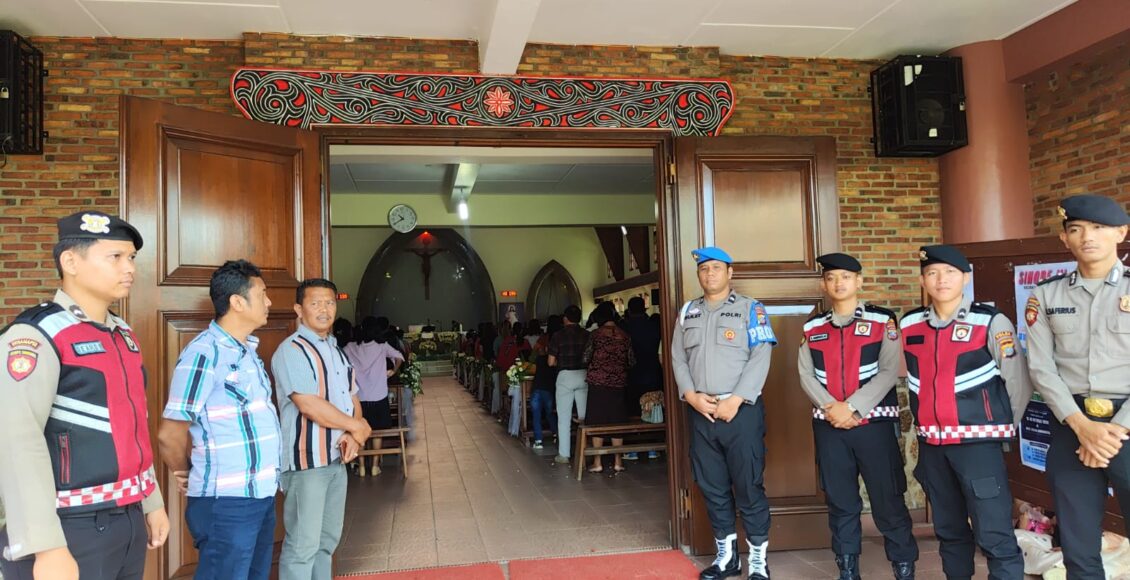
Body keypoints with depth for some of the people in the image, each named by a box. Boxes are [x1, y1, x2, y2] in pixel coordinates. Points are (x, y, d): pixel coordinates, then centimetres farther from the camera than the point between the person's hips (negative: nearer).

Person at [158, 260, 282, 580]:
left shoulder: (248, 350, 11)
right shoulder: (204, 353, -15)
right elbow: (170, 435, -14)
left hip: (262, 495, 8)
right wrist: (190, 475, 3)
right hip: (227, 502, -8)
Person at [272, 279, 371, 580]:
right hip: (306, 460, -8)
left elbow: (352, 400, 14)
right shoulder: (291, 350, -13)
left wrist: (352, 437, -7)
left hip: (337, 458, 8)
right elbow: (311, 406, -22)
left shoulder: (337, 351, 13)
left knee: (328, 539, 17)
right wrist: (358, 427, -11)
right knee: (303, 545, -2)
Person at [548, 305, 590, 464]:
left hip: (565, 376, -3)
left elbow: (551, 362, -6)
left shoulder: (558, 335, -6)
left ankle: (564, 454, 6)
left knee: (564, 417, 4)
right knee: (584, 415, 12)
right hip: (584, 375, 3)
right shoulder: (587, 335, 1)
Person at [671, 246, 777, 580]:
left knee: (749, 487, 0)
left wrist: (735, 400, -15)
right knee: (712, 488, 11)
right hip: (700, 412, 4)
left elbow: (760, 357, -8)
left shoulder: (750, 308, 1)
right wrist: (691, 395, -6)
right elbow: (678, 358, 10)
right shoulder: (687, 312, 14)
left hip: (742, 411, -4)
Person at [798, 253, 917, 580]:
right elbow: (806, 375, 3)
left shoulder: (882, 321, -1)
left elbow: (889, 373, -9)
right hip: (828, 427, 3)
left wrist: (852, 408, -16)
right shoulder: (813, 327, 8)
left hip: (874, 423, -3)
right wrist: (831, 406, -13)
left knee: (888, 501, 3)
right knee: (840, 504, 11)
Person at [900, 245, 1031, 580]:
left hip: (977, 443, -5)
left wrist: (998, 428, 4)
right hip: (931, 445, 5)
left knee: (994, 536, -5)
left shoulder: (991, 322, -8)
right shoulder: (909, 325, 5)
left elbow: (1019, 383, -4)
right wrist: (926, 424, 13)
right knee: (948, 530, 18)